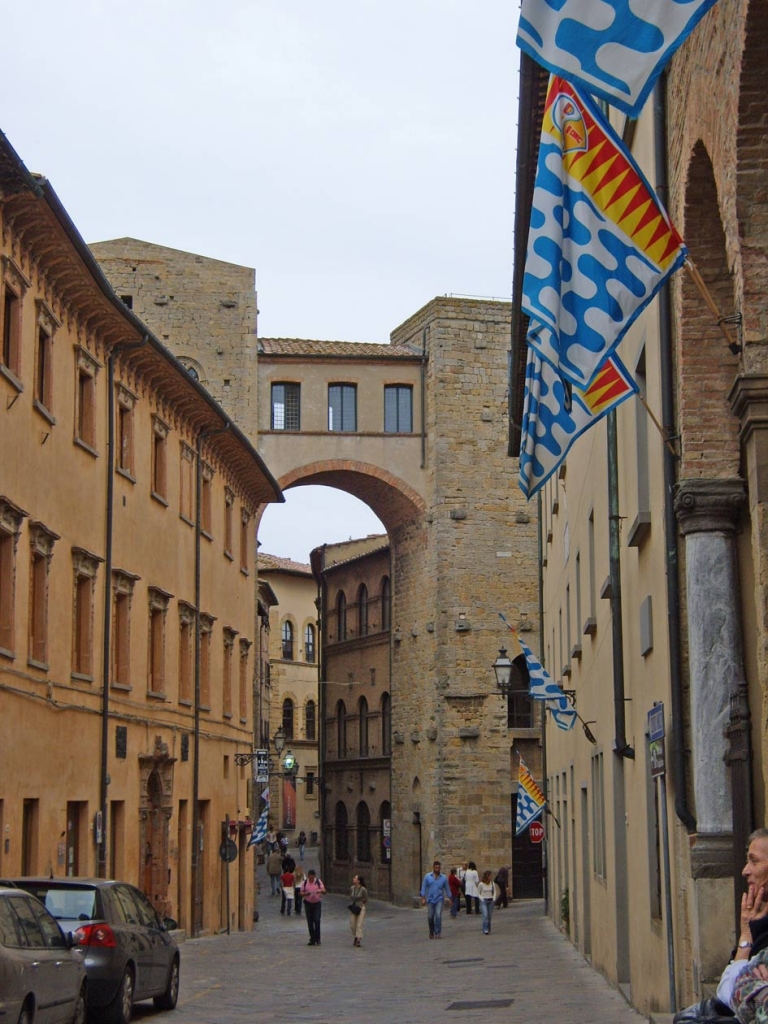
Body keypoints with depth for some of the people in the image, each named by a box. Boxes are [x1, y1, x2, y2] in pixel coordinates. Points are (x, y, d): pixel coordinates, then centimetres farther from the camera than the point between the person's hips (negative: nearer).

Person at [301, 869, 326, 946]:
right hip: (308, 903, 2)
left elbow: (324, 890, -8)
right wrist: (306, 894, -19)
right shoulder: (305, 882, 3)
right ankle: (312, 939, 11)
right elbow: (301, 893, 3)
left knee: (317, 920, -12)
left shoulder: (318, 881, -1)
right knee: (310, 922, 3)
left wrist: (320, 891, -31)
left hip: (317, 903, -2)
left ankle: (317, 939, -5)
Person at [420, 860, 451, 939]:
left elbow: (447, 888, 10)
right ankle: (431, 932, 27)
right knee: (430, 917, 4)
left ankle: (437, 933, -9)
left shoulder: (443, 878, 3)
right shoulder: (427, 876, 1)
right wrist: (423, 898, -5)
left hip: (439, 900, -1)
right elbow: (424, 887, 2)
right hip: (430, 899, 1)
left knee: (438, 915, -15)